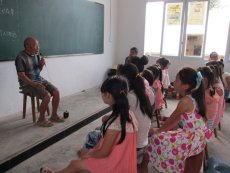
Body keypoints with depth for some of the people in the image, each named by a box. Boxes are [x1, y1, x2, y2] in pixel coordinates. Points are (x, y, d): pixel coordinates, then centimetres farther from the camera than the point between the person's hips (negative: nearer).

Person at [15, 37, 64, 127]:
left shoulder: (37, 54, 3)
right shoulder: (20, 57, -18)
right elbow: (21, 76, -20)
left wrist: (42, 64, -7)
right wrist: (35, 85, -26)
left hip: (40, 79, 7)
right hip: (27, 83, -7)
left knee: (56, 92, -10)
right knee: (47, 96, -26)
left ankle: (54, 115, 5)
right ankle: (41, 119, -6)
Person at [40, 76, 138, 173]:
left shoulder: (115, 122, -30)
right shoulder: (129, 114, -4)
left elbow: (104, 152, -20)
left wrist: (89, 154, -1)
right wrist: (92, 151, 9)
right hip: (122, 161, 7)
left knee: (74, 164, 10)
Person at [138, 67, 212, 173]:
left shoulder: (185, 101, -22)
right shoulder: (193, 97, 5)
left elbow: (171, 121, -11)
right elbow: (176, 119, 12)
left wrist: (157, 131, 4)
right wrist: (161, 129, 16)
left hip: (193, 139, -9)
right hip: (198, 137, 9)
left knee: (155, 138, -2)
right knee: (163, 136, 21)